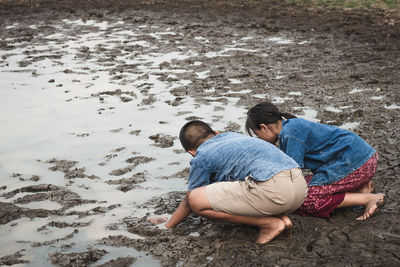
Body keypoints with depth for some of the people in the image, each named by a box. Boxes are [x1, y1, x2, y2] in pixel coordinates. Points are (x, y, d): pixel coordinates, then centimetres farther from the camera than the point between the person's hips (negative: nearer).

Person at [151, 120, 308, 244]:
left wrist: (167, 225, 36)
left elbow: (188, 202, 20)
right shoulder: (232, 135, 31)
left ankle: (269, 223, -2)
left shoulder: (201, 158, 10)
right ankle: (280, 217, 8)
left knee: (196, 200, -4)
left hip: (274, 189, -9)